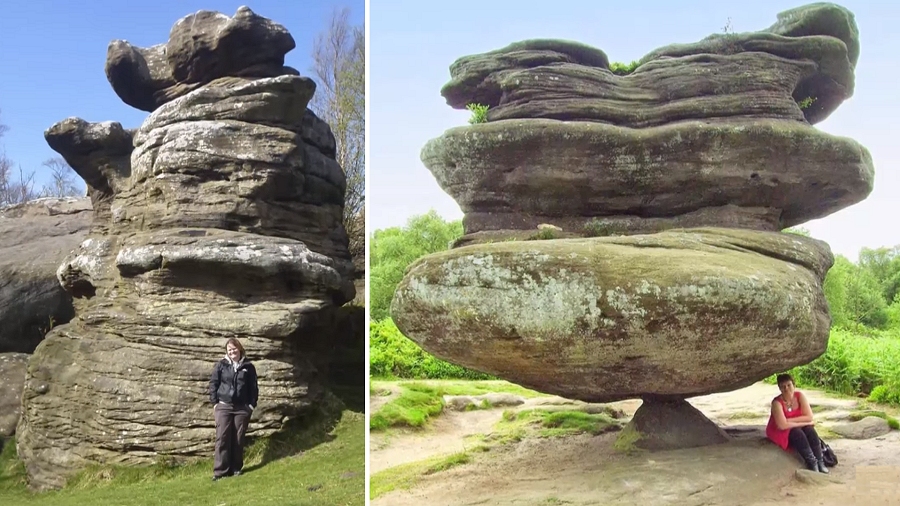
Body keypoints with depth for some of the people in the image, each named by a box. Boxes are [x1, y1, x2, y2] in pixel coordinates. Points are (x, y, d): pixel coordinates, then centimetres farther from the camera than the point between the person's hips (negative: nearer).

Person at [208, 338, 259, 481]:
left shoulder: (248, 367, 4)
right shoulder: (221, 365, 4)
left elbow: (254, 387, 7)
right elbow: (213, 384, 5)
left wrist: (252, 405, 1)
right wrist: (214, 403, -2)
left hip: (242, 408, 0)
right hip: (223, 406, 0)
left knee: (238, 439, 5)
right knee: (222, 438, -5)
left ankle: (236, 468, 14)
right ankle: (220, 470, -2)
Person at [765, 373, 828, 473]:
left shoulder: (799, 395, -13)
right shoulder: (777, 402, -24)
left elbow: (809, 417, -17)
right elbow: (783, 425, -32)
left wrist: (790, 420, -23)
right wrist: (804, 423, -23)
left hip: (798, 427, 4)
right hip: (780, 431, -4)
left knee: (810, 430, -25)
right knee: (797, 433, -31)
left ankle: (820, 462, -26)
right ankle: (811, 463, -33)